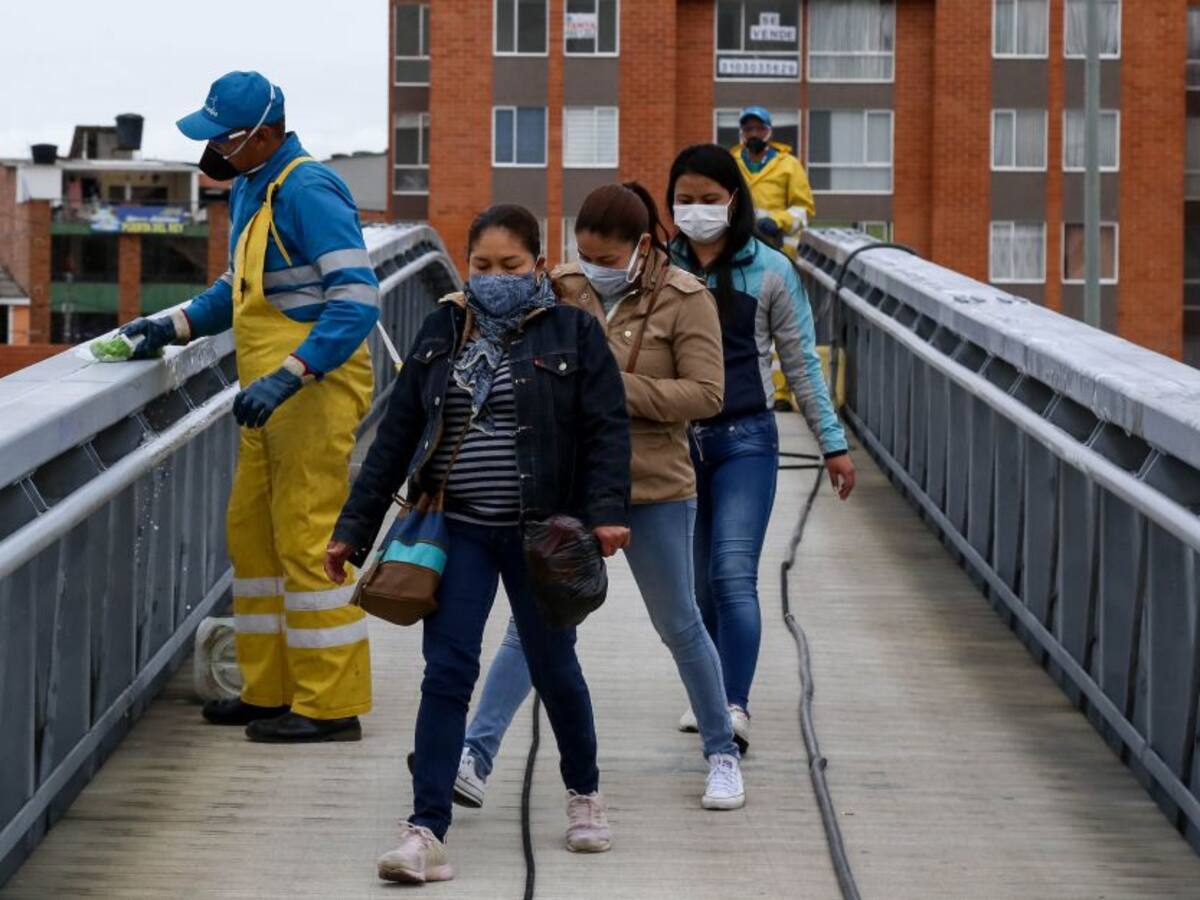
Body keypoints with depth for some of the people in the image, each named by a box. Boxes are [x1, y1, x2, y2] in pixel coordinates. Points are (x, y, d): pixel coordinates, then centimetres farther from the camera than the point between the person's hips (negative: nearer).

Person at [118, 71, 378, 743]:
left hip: (317, 390, -10)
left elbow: (357, 301, -24)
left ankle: (331, 705, -1)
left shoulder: (308, 193, -18)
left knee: (309, 542, -7)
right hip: (276, 396, 10)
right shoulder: (252, 189, 14)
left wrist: (286, 377, -29)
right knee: (252, 535, 14)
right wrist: (177, 327, 13)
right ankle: (271, 690, 23)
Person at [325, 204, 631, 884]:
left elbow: (607, 427, -7)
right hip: (458, 529, 2)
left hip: (539, 532, -2)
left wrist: (605, 511, -22)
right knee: (446, 672, -7)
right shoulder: (443, 334, 6)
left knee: (554, 667, 11)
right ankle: (428, 833, -10)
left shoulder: (572, 333, -2)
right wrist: (354, 530, 6)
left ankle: (585, 795, 36)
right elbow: (397, 436, 8)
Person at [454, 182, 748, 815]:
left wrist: (618, 387, -21)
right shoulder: (564, 289, 4)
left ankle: (723, 755, 26)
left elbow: (707, 394, -14)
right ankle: (473, 760, -6)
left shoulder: (684, 300, -7)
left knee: (679, 626, 10)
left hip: (653, 490, -2)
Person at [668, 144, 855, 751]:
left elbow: (801, 362, 6)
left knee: (733, 575, -15)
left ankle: (736, 707, -21)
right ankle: (710, 693, 26)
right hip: (675, 441, 3)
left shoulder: (768, 271, 0)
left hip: (745, 439, -3)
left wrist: (832, 442, 6)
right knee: (696, 582, 11)